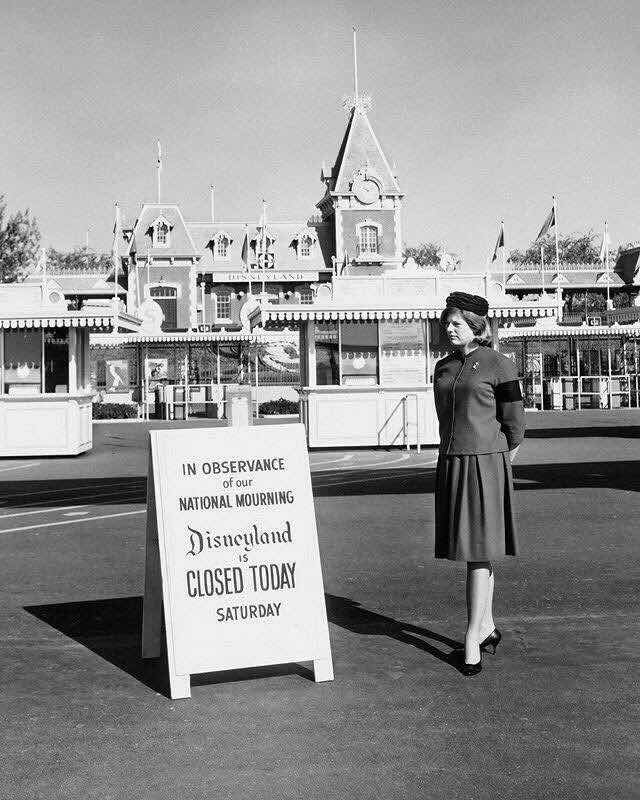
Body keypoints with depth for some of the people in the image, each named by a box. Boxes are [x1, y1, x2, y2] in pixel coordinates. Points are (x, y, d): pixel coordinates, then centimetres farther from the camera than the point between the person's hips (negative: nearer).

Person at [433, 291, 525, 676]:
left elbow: (514, 422, -4)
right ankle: (488, 627, 25)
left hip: (485, 465, -6)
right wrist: (455, 458, 15)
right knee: (471, 551, 12)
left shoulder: (499, 364, -7)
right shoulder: (443, 367, 12)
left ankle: (473, 641, -3)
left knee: (479, 552, -6)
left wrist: (498, 463, 4)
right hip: (451, 462, 6)